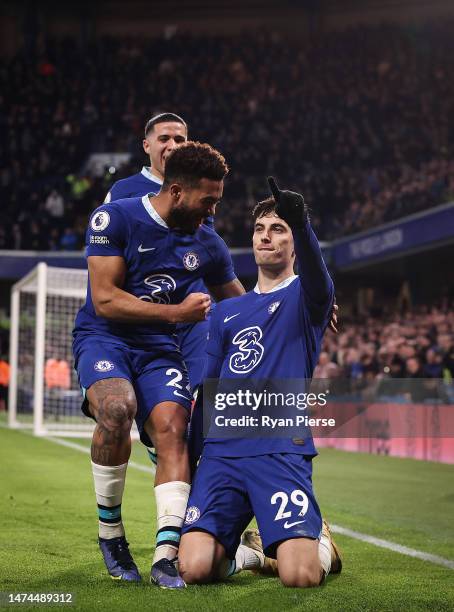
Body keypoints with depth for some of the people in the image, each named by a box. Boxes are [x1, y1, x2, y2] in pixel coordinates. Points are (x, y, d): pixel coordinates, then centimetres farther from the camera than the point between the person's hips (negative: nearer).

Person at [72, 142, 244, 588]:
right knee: (118, 409, -33)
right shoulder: (114, 219, -8)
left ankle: (165, 555, -26)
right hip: (103, 337, -4)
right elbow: (105, 300, -14)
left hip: (158, 348, 4)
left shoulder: (207, 244, 7)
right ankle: (109, 531, -14)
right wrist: (177, 312, -16)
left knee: (172, 428, -22)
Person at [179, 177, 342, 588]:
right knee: (194, 568, -17)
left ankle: (322, 545, 16)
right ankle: (244, 554, 17)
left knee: (301, 576, -21)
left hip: (283, 450, -4)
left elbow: (316, 280, -19)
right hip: (221, 450, 4)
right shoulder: (227, 311, 21)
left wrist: (300, 223, -40)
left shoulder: (303, 297, 7)